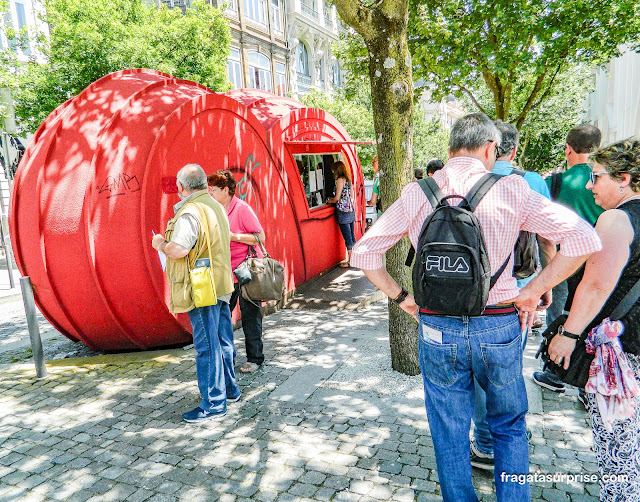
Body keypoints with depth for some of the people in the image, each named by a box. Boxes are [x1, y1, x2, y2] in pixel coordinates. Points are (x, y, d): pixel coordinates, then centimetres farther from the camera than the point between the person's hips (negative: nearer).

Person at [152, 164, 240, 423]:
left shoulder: (190, 212, -18)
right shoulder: (216, 207, 12)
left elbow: (177, 250, -28)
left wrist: (160, 243, -6)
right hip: (220, 284, 9)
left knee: (207, 346, -1)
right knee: (222, 341, 18)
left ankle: (214, 403, 9)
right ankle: (229, 389, 32)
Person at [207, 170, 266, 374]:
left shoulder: (242, 208, -11)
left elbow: (261, 237, -14)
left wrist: (234, 236, -21)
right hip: (225, 272, 7)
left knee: (250, 316, 4)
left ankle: (255, 359, 17)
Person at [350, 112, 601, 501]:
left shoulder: (416, 195, -3)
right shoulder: (511, 190, -7)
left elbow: (364, 253, -1)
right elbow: (584, 239, -10)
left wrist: (400, 296, 6)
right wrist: (533, 291, -3)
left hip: (437, 328, 1)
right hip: (498, 327, 0)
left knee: (450, 433, 18)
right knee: (510, 427, 23)